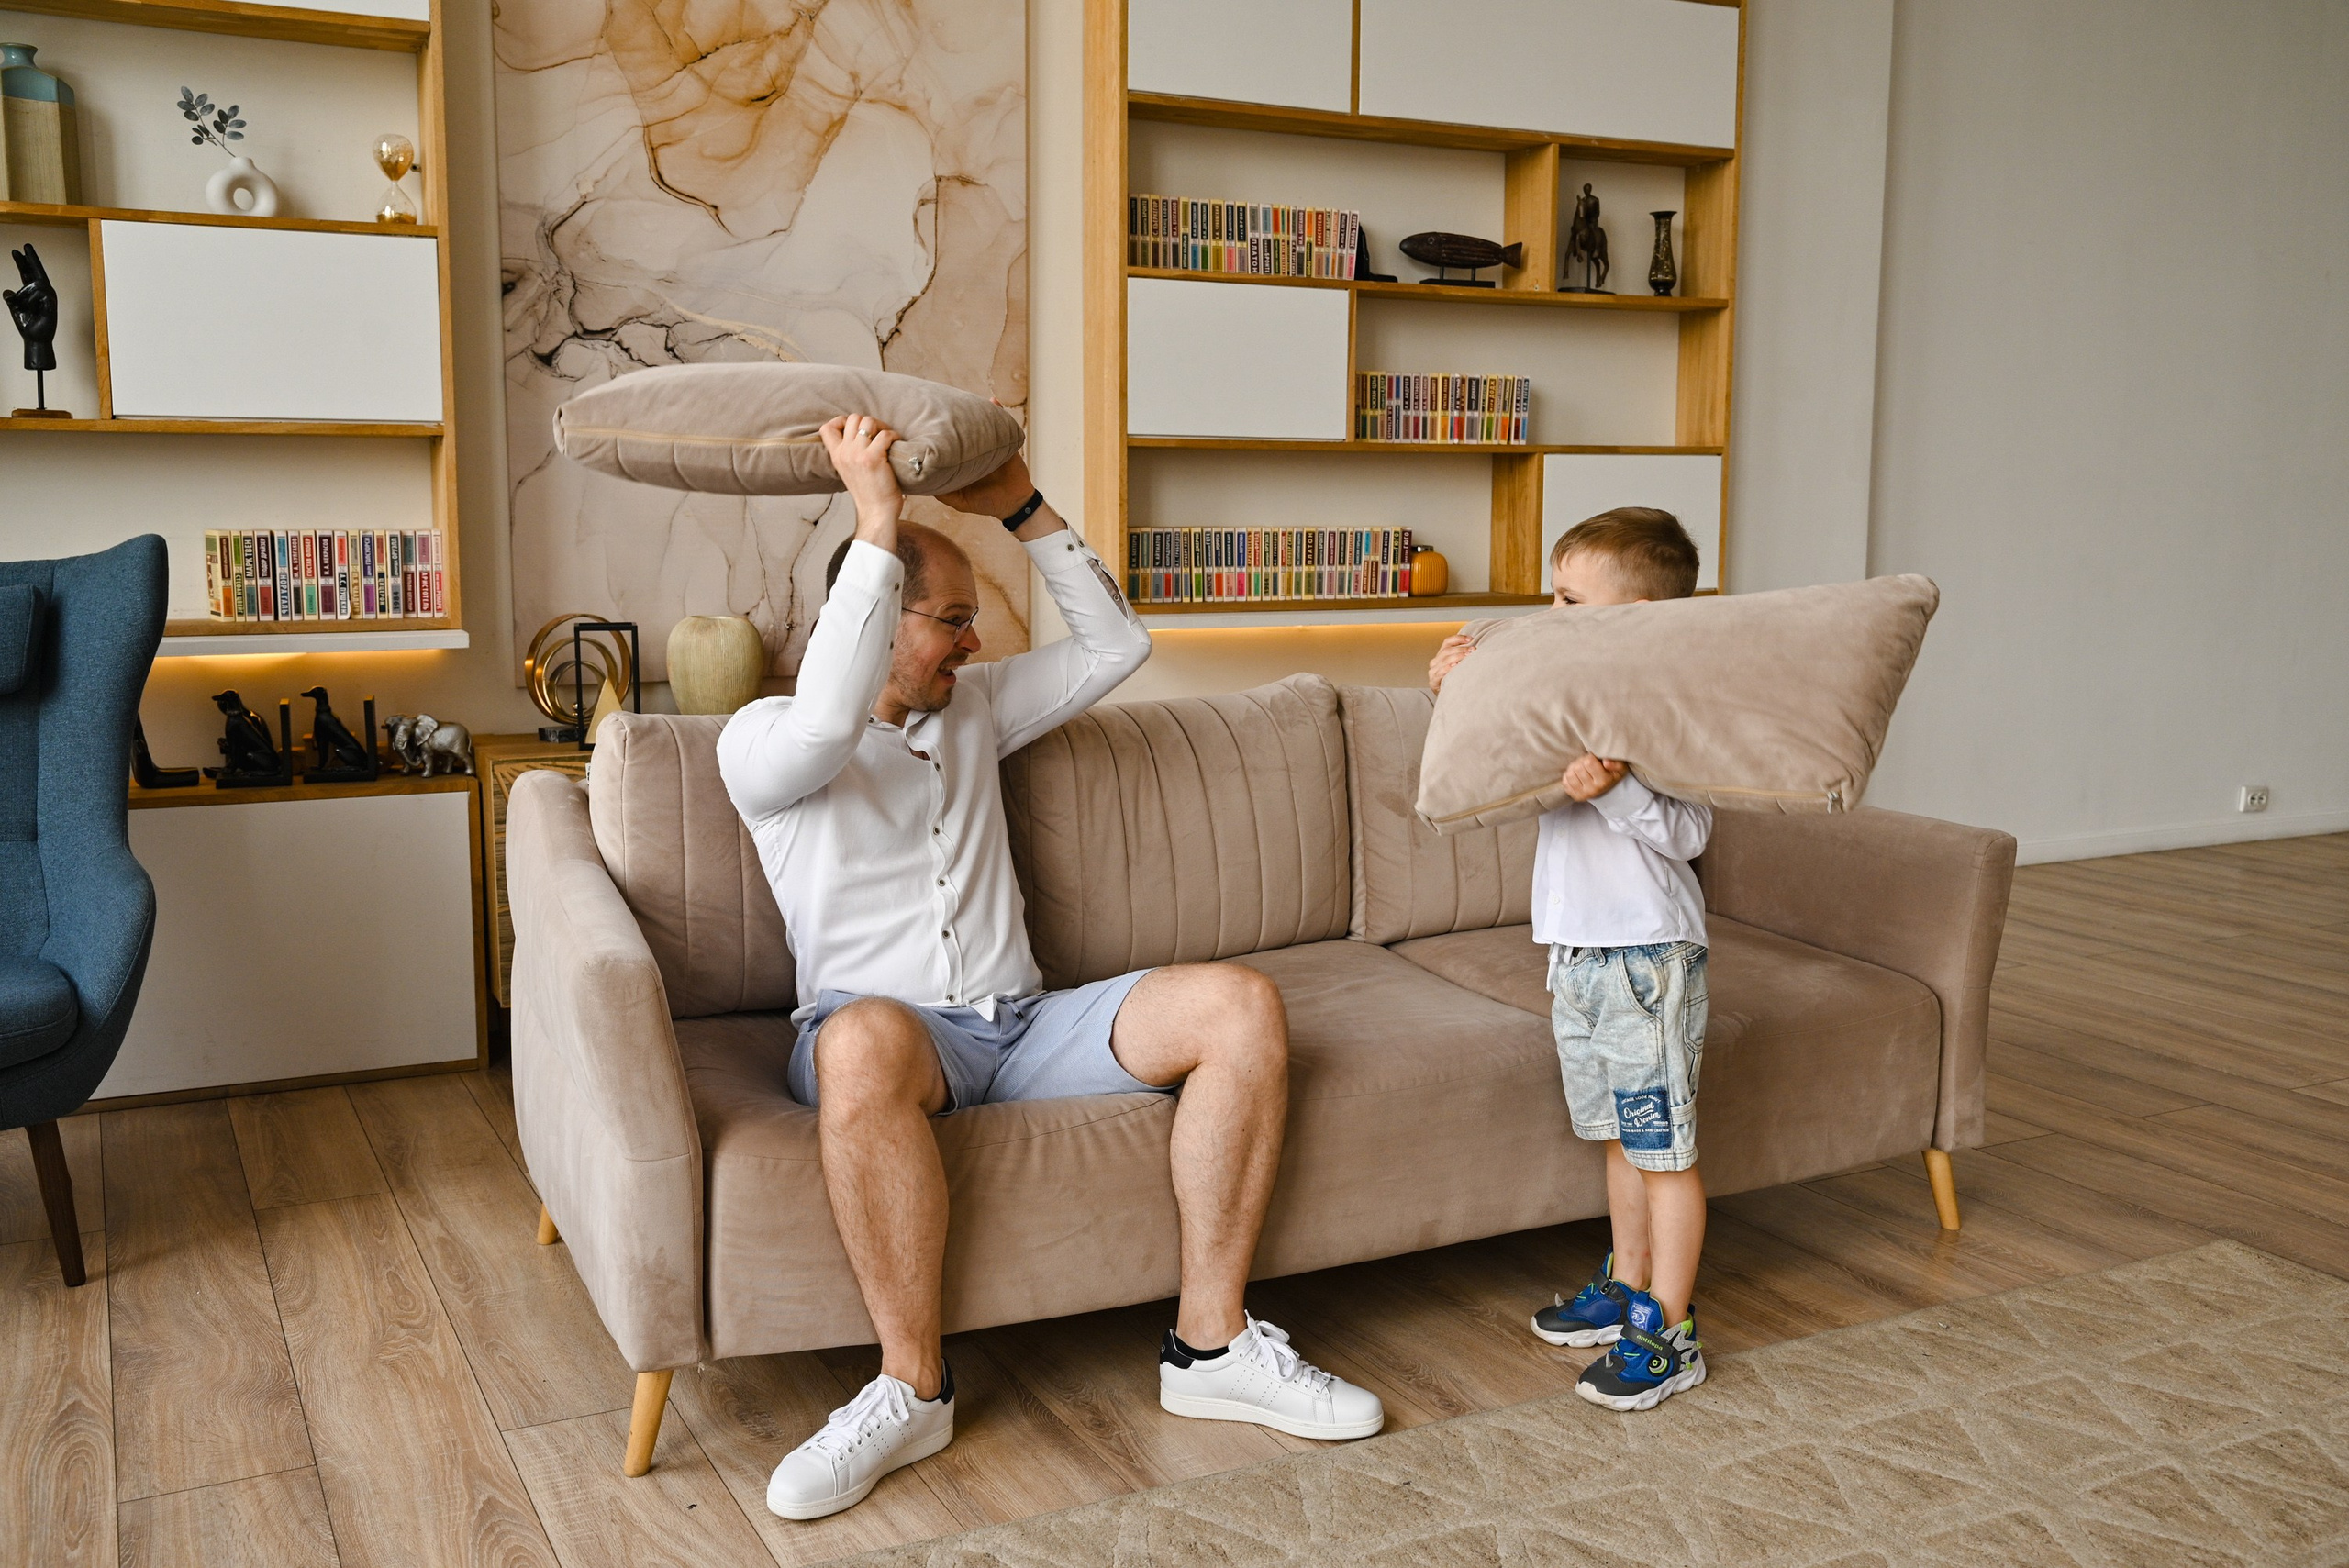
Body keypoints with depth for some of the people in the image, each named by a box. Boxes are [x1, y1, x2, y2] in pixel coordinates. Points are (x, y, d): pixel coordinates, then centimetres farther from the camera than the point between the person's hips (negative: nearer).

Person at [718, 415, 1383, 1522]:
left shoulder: (974, 708, 20)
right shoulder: (761, 741, 1)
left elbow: (1115, 645, 18)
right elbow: (828, 719, -23)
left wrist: (1024, 509, 12)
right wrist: (876, 526, -20)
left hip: (1023, 1025, 6)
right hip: (895, 1029, -5)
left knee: (1242, 1005, -18)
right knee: (864, 1039, -43)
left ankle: (1210, 1346, -14)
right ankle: (913, 1387, -27)